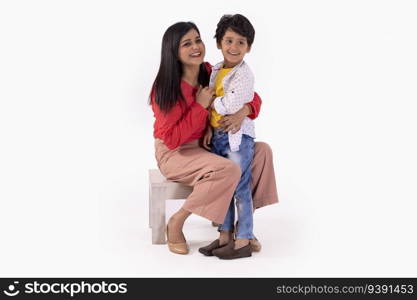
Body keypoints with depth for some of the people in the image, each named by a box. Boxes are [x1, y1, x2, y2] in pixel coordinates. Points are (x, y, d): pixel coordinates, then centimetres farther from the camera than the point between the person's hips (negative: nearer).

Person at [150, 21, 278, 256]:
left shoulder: (210, 74, -3)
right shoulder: (166, 88, -20)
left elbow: (253, 97, 2)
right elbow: (171, 139, -22)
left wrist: (243, 112, -22)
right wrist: (201, 106, -23)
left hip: (205, 147, 7)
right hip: (175, 154, -7)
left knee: (262, 150, -3)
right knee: (229, 170, -30)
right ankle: (176, 223, -13)